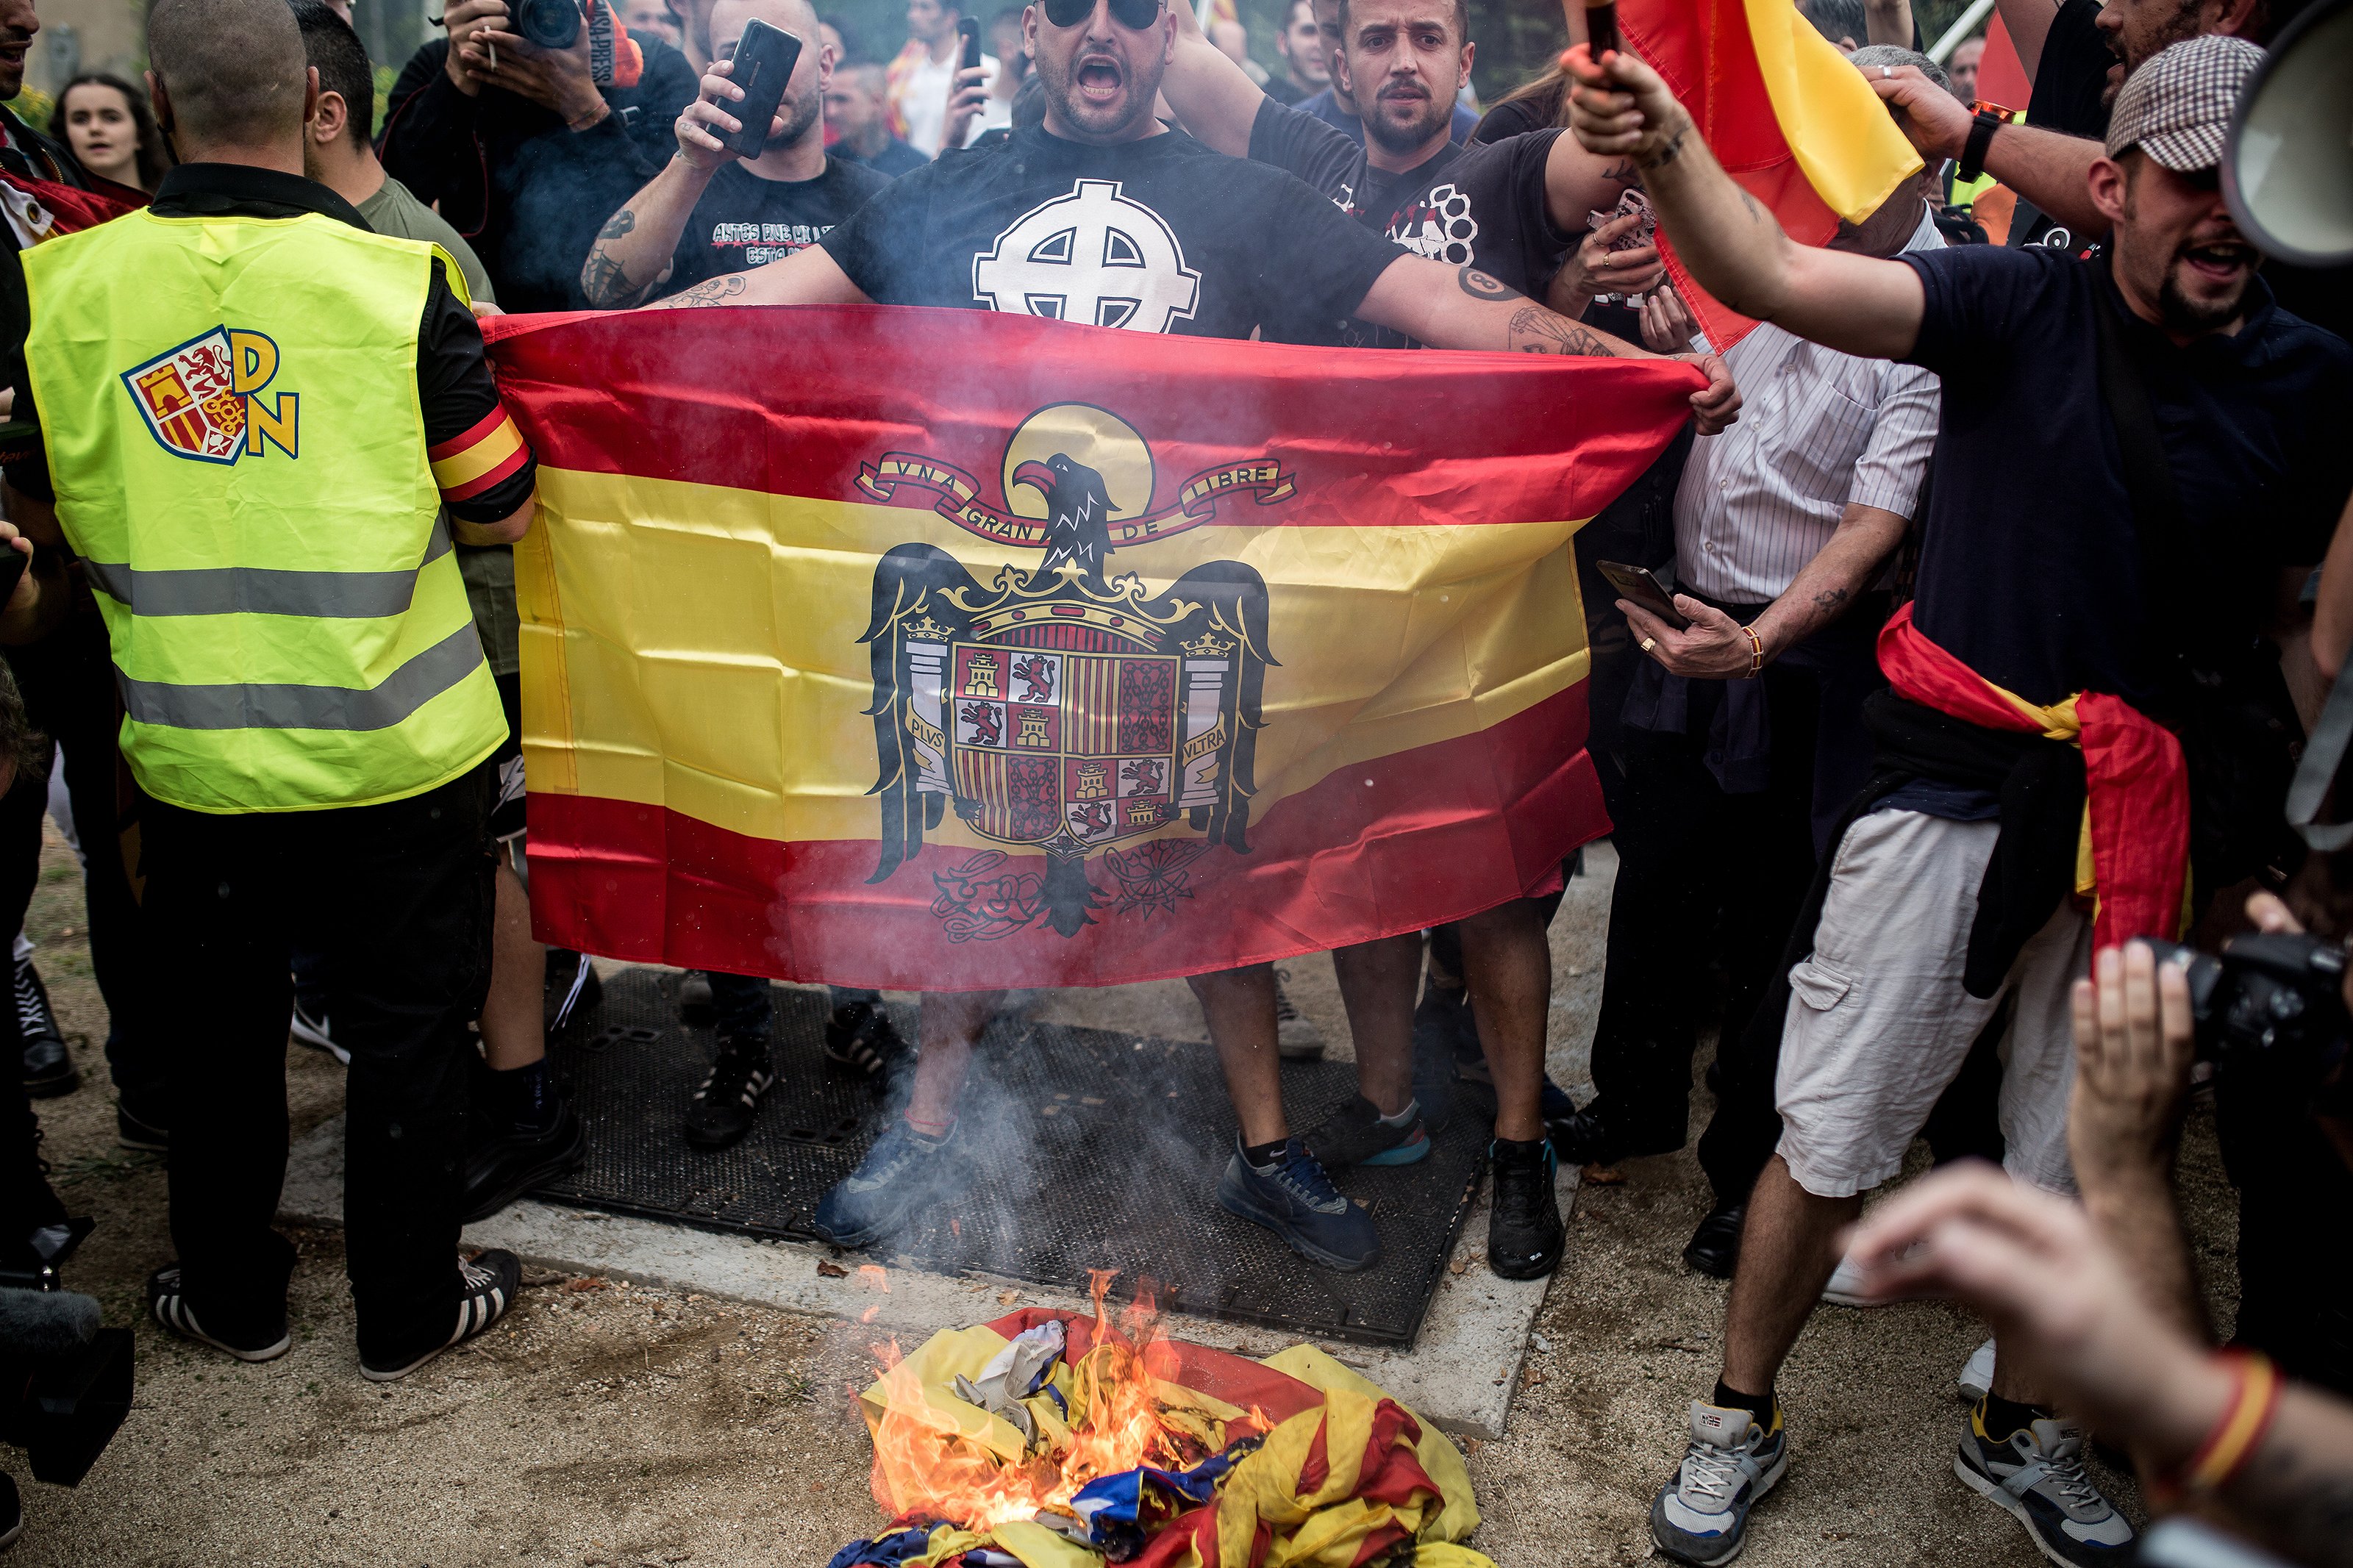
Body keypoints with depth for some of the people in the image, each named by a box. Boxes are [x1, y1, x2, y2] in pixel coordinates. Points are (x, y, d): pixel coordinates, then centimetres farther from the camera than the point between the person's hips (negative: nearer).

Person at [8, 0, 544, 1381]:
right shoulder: (399, 283, -14)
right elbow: (503, 510, -8)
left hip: (195, 753, 3)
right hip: (395, 748, -2)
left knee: (221, 1032, 20)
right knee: (408, 1033, 14)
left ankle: (233, 1295, 38)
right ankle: (410, 1309, 27)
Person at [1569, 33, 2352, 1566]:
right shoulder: (2019, 305, -7)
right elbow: (1777, 276, -19)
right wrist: (1670, 147, -36)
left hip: (2148, 820, 3)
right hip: (1954, 786, -3)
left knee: (2083, 1160, 15)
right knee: (1833, 1140, 2)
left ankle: (2018, 1431, 39)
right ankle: (1741, 1422, 23)